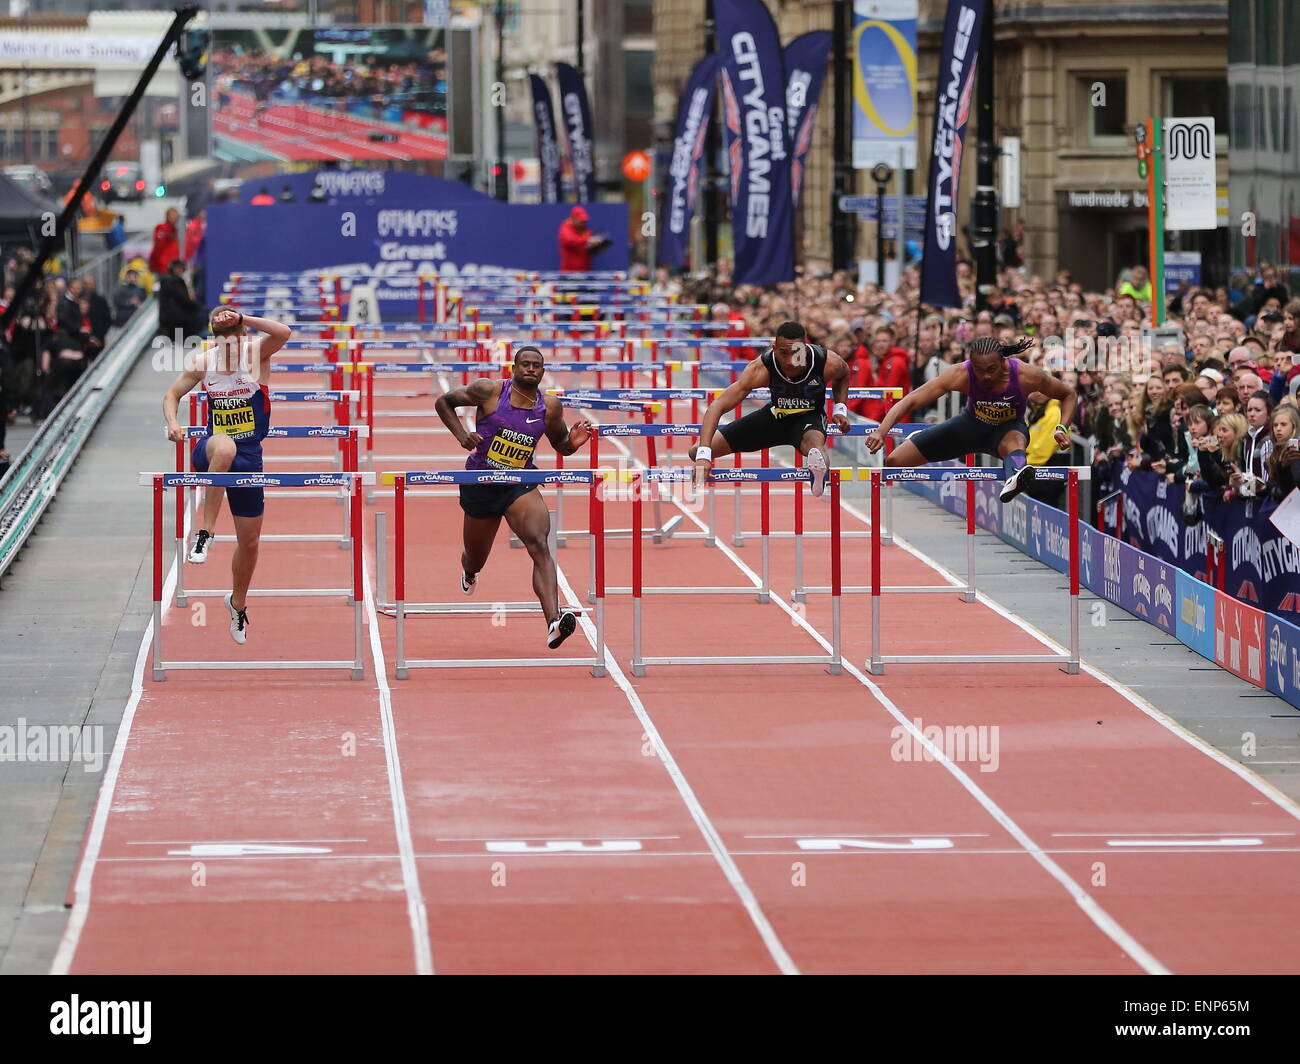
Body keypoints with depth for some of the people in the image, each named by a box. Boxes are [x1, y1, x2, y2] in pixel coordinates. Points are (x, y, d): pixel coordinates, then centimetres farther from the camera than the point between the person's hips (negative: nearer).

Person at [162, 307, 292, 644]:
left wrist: (242, 318, -32)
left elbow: (283, 333, -28)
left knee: (250, 540, 10)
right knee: (224, 448, -42)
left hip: (248, 456, 1)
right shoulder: (204, 362, -3)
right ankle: (205, 534, -41)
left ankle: (238, 603, 38)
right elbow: (173, 394, 9)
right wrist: (172, 423, -11)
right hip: (210, 451, -1)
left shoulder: (257, 353, -8)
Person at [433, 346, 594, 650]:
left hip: (521, 487, 0)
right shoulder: (489, 391, -11)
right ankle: (468, 570, 61)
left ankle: (554, 622, -41)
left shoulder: (549, 406, -3)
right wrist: (462, 436, -13)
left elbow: (560, 444, 12)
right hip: (480, 485, 0)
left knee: (540, 545, -25)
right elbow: (443, 402, 1)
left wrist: (572, 442, -12)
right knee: (476, 559, 17)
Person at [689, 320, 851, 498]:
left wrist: (840, 409, -12)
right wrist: (703, 454, -46)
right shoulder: (761, 369, -32)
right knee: (696, 452, -2)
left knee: (814, 442, -44)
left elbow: (843, 375, 3)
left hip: (809, 417, -2)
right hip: (776, 414, 2)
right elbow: (717, 406, -35)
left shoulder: (828, 363, -28)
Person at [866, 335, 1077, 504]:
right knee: (893, 462, -1)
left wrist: (1062, 429, -27)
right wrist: (881, 432, -43)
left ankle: (1014, 478, -78)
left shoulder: (1027, 376, -29)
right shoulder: (961, 375, -30)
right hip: (971, 424, 2)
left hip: (1008, 428, -2)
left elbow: (1068, 395, -10)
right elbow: (911, 401, -30)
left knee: (1014, 440, -43)